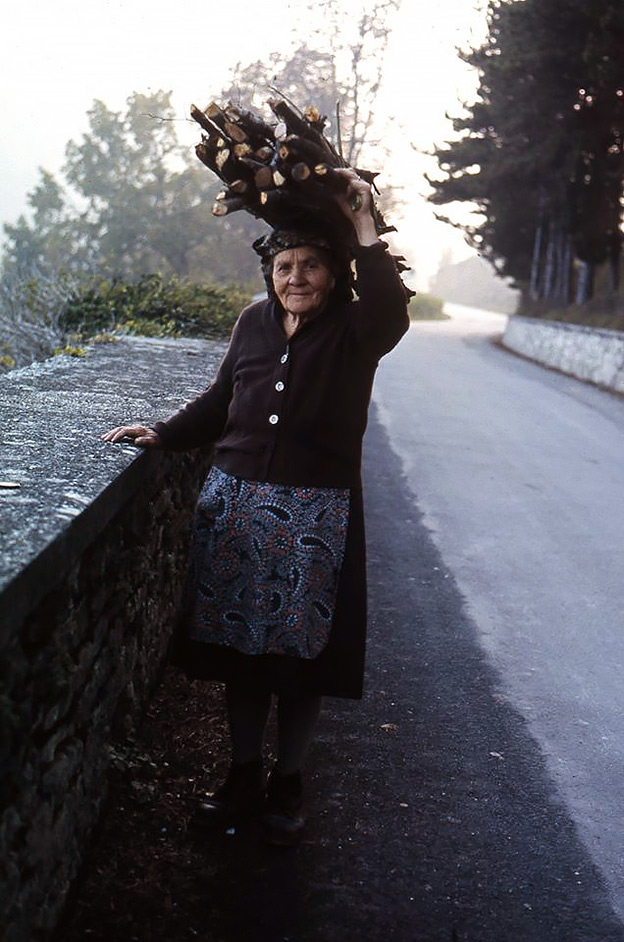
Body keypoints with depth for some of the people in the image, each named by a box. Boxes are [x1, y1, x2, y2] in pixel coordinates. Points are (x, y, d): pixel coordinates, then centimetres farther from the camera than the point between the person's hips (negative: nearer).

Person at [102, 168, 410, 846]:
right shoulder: (254, 323, 5)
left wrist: (365, 232, -28)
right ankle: (243, 776, 30)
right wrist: (164, 434, 4)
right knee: (239, 646, 11)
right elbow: (219, 403, 15)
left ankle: (286, 783, 27)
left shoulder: (351, 331, -6)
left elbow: (391, 317, -30)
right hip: (237, 504, 4)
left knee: (302, 657, 6)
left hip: (316, 516, -3)